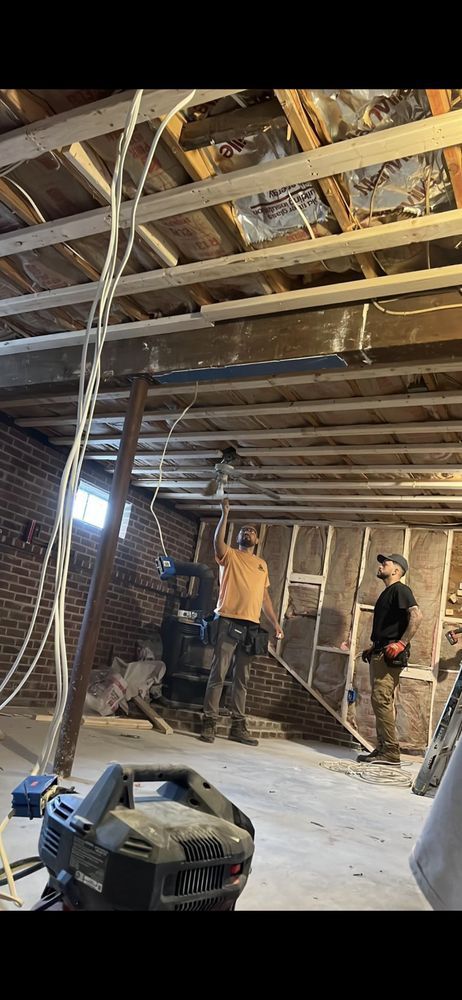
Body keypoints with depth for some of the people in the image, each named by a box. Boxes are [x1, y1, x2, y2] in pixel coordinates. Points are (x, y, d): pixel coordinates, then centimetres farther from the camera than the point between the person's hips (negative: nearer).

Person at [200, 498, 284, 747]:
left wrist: (275, 622, 13)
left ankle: (238, 726, 12)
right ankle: (209, 722, 0)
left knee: (242, 678, 7)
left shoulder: (262, 564, 20)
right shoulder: (229, 555, 5)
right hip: (229, 621, -4)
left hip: (251, 626, 5)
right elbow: (218, 542, -19)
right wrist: (225, 514, -19)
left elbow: (264, 596, 20)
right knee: (218, 673, -5)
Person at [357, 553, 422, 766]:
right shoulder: (387, 593, 23)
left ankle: (391, 752, -10)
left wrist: (401, 643, -24)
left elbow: (416, 615, -22)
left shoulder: (400, 590, -7)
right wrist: (373, 647, 21)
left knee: (381, 699, -13)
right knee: (381, 701, 10)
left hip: (391, 654, -10)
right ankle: (383, 749, 15)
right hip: (380, 654, 10)